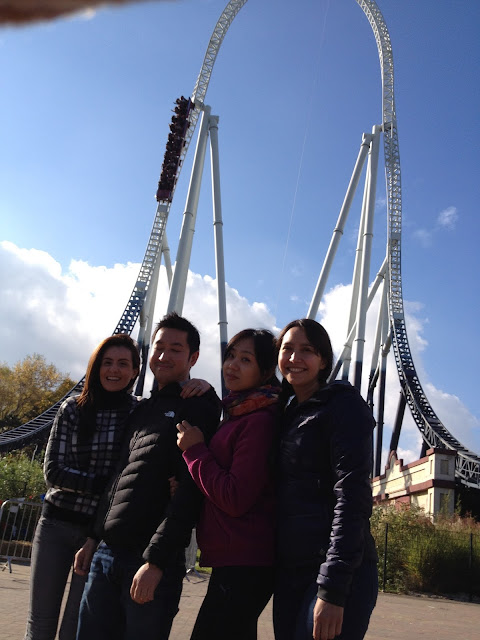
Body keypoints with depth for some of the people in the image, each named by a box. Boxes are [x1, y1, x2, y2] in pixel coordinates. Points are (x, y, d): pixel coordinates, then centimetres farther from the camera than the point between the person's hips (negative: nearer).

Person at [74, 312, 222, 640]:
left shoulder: (200, 406, -7)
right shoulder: (144, 409, 17)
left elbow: (190, 489, -16)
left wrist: (155, 560, -19)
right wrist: (95, 537, 17)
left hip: (154, 560, -7)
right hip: (106, 553, 7)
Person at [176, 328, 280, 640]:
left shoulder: (259, 420, -16)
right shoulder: (237, 414, 14)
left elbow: (235, 499, -19)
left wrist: (195, 450, -11)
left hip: (244, 564, -10)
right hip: (235, 559, 10)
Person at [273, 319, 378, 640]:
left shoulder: (344, 404, -6)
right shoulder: (289, 414, 16)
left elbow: (352, 495, -15)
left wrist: (332, 589, -22)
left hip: (338, 573, -7)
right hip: (289, 571, 7)